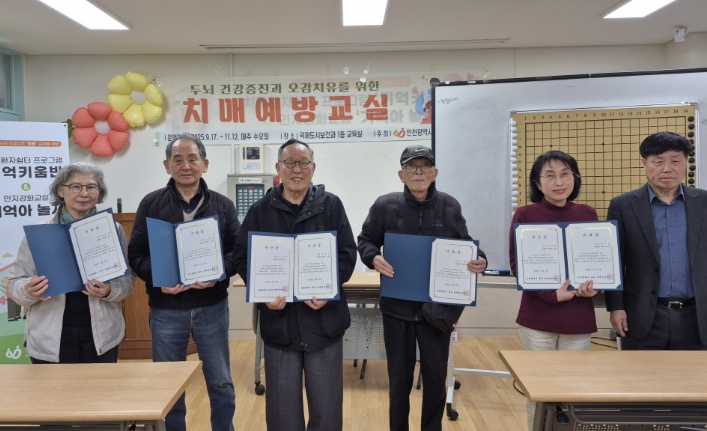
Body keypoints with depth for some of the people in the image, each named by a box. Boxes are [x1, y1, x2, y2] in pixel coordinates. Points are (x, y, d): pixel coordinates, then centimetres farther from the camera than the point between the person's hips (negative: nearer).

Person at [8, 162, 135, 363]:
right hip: (49, 339, 0)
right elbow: (16, 283, 2)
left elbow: (128, 278, 2)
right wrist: (29, 291, -21)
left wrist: (109, 291, -19)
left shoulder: (114, 230, 0)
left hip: (102, 336, 1)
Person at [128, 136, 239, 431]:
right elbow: (136, 254, 0)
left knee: (221, 383, 13)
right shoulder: (151, 204, 1)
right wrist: (158, 278, -18)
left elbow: (238, 251, 1)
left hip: (212, 307, 1)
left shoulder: (223, 205, 3)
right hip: (166, 309, 0)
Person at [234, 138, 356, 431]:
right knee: (283, 406, 13)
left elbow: (348, 254, 0)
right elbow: (243, 258, 3)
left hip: (324, 319, 0)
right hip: (278, 321, 1)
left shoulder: (331, 205, 3)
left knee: (327, 403, 12)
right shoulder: (260, 210, 5)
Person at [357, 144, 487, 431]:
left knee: (436, 376, 11)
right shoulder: (385, 206, -6)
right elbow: (365, 241, 4)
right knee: (400, 376, 12)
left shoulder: (450, 207, -1)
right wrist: (373, 257, -17)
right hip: (397, 306, -1)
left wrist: (479, 261, -12)